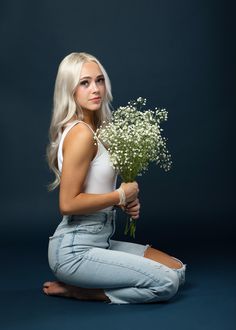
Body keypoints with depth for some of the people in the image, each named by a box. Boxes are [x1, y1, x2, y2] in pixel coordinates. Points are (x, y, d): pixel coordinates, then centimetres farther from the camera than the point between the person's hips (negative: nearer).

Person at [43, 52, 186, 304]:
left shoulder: (94, 128, 11)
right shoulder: (81, 133, -18)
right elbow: (68, 204, -22)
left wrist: (125, 202, 0)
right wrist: (121, 195, -12)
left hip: (100, 241, 9)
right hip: (75, 250, -9)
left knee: (178, 269, 10)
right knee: (167, 283, -14)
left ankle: (78, 283, 9)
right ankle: (75, 290, -2)